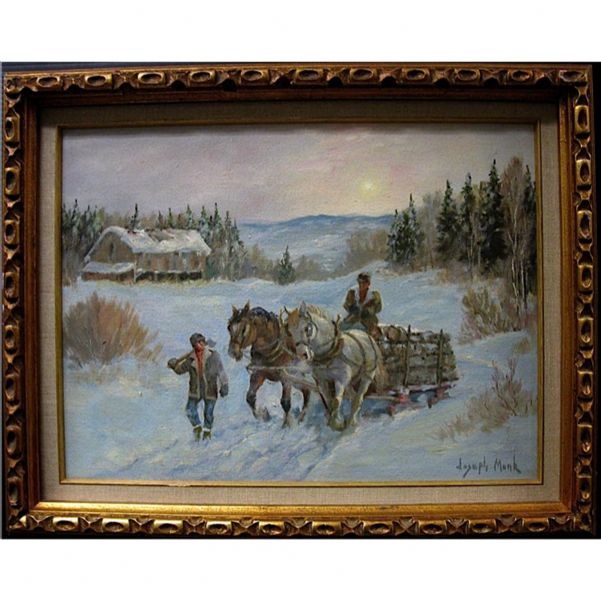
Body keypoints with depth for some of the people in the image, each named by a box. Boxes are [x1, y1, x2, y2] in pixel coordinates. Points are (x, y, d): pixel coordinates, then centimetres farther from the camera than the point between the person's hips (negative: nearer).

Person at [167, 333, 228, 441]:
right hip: (195, 390, 3)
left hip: (210, 390, -3)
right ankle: (197, 427, 27)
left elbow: (221, 371, -8)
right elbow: (180, 369, 9)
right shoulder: (191, 358, -3)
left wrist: (224, 385, -11)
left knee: (208, 413, 7)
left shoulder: (213, 355, -11)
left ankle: (207, 431, 33)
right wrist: (173, 364, -12)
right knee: (190, 410, -1)